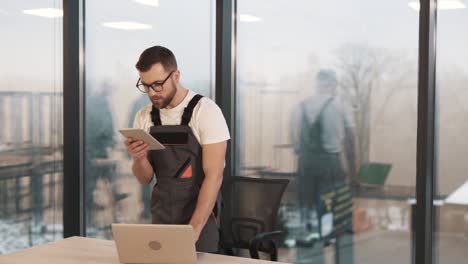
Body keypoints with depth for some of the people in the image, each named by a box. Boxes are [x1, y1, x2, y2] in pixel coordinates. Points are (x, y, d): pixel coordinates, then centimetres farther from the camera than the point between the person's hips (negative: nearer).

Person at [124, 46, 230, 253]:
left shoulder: (206, 111, -14)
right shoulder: (144, 117, 2)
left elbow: (213, 175, -18)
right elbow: (145, 178, 5)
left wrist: (194, 228, -25)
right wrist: (139, 158, -17)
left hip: (199, 221, -4)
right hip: (159, 219, 4)